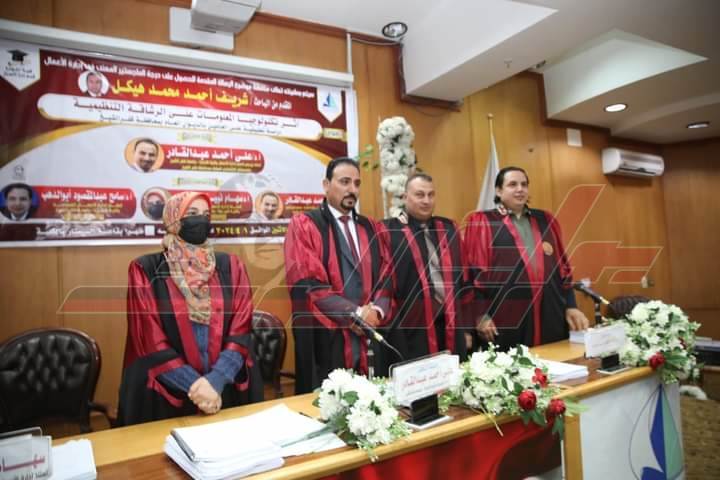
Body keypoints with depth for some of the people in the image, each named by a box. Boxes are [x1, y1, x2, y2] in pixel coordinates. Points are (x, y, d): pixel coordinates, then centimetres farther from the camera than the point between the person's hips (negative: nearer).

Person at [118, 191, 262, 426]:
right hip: (166, 393, -2)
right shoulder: (145, 270, -3)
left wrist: (215, 380, -18)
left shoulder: (230, 267, 4)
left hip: (228, 389, 2)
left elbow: (241, 330, -4)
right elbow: (151, 340, -9)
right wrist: (195, 385, -17)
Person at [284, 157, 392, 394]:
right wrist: (354, 313, -13)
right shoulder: (304, 225, -3)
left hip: (369, 336, 5)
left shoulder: (370, 228, 14)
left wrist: (376, 311, -9)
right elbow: (307, 283, -13)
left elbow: (385, 277, 10)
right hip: (325, 338, -5)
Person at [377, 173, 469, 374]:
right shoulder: (388, 231, -5)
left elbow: (462, 275, 15)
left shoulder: (449, 228, 11)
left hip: (451, 325, 5)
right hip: (410, 327, -5)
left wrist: (466, 324, 13)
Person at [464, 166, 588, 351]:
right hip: (505, 316, -4)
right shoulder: (482, 223, 0)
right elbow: (476, 271, -5)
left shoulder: (546, 221, 15)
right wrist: (481, 315, -11)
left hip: (550, 313, 5)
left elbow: (562, 266, 16)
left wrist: (570, 306, 10)